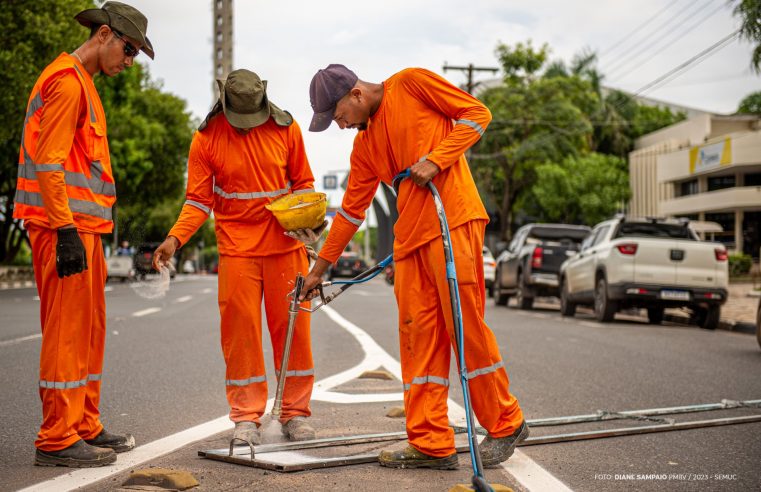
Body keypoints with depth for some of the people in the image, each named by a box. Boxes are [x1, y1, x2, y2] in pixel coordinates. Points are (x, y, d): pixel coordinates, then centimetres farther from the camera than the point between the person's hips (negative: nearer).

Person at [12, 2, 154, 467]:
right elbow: (49, 163, -18)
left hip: (82, 227, 10)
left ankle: (85, 427, 21)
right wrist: (66, 231, -22)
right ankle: (57, 440, -3)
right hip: (65, 227, -10)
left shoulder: (82, 84, 22)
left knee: (89, 329, 13)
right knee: (67, 329, -7)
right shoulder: (66, 81, -10)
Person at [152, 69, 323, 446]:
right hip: (237, 248, -1)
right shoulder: (207, 138, -2)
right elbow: (199, 200, -2)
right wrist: (175, 238, -16)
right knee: (240, 331, -2)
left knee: (292, 328, 3)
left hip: (286, 245, 1)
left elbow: (303, 182, 11)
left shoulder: (285, 129, 1)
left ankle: (295, 412, 14)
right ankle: (246, 417, 7)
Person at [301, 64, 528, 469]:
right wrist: (319, 268, 25)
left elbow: (477, 113, 0)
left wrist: (436, 160, -11)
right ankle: (431, 444, 4)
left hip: (452, 220, -7)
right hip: (409, 236, 7)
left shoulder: (411, 84, 2)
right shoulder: (364, 147, 20)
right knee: (419, 337, 2)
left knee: (466, 325, -6)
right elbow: (351, 211, 24)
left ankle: (505, 424, 9)